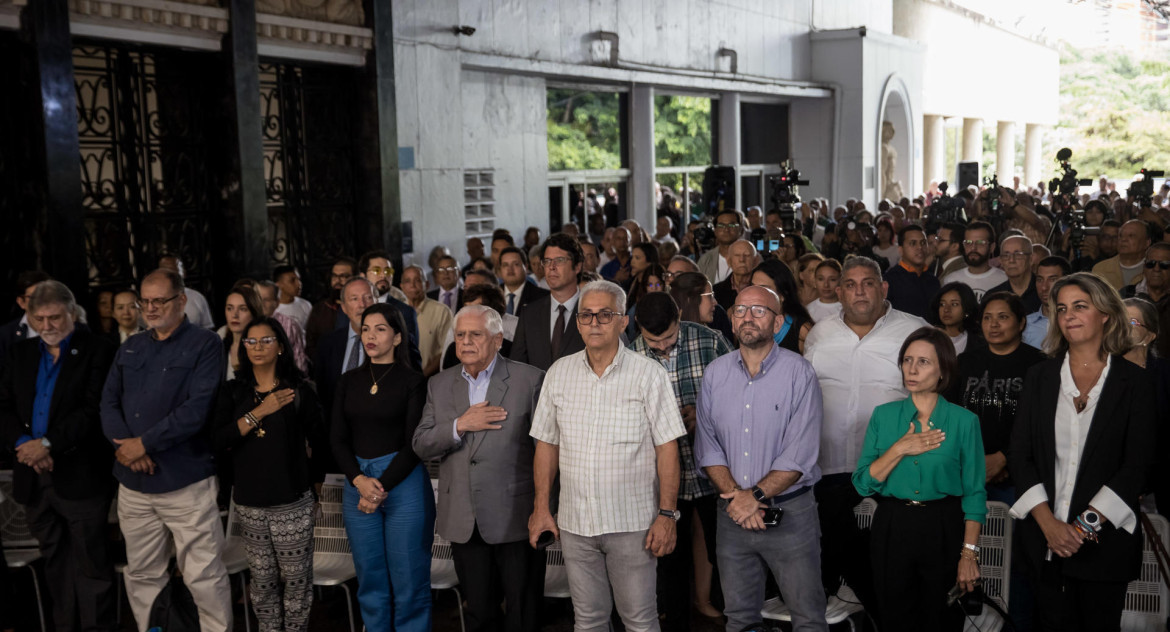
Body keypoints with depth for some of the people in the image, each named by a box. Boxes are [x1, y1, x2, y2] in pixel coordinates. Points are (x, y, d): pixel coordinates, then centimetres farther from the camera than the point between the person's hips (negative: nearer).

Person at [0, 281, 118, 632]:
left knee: (91, 561, 0)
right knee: (54, 560, 16)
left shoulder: (97, 351, -7)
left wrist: (48, 443, -19)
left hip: (80, 475, -6)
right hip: (33, 475, 6)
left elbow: (94, 410, -15)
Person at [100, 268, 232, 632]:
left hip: (186, 481, -6)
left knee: (203, 576, -3)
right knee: (141, 574, 15)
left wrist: (144, 443, -13)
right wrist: (124, 444, -10)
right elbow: (109, 401, 9)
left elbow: (197, 409, -14)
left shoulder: (205, 344, -5)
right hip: (133, 481, 6)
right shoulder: (130, 348, 14)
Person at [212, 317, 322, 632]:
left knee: (295, 578, 3)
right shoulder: (232, 392, 5)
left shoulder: (300, 390, -2)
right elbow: (219, 442, -9)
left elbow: (320, 440, 5)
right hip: (248, 502, 2)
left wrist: (316, 481, 13)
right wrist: (259, 412, -13)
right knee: (262, 580, 12)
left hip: (292, 502, -2)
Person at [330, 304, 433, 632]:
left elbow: (414, 443, -6)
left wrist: (381, 486, -13)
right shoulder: (349, 381, 10)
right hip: (357, 480, 4)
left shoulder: (412, 381, -2)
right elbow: (338, 438, 6)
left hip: (403, 481, -4)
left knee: (408, 577, 0)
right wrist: (359, 480, -9)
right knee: (370, 577, 9)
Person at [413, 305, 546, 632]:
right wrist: (460, 425, -13)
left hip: (515, 518, -4)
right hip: (463, 522, 4)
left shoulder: (530, 379, -4)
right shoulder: (439, 384, 9)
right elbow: (420, 445, 3)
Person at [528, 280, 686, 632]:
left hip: (632, 523, -3)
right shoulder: (559, 373, 5)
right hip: (573, 523, 3)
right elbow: (547, 444, 10)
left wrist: (667, 515, -11)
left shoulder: (648, 374, -5)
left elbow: (667, 447, -7)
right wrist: (541, 507, 7)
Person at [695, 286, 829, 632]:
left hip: (789, 512, -3)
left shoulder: (799, 373, -8)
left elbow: (801, 454, -14)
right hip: (732, 513, 4)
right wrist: (736, 497, -12)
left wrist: (757, 495, -17)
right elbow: (707, 447, 1)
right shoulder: (715, 373, 5)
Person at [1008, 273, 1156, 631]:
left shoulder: (1134, 383, -1)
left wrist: (1086, 525, -14)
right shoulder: (1040, 377, 5)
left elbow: (1137, 464, -7)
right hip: (1044, 539, 2)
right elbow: (1019, 454, 0)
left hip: (1105, 539, -1)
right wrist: (1048, 523, -11)